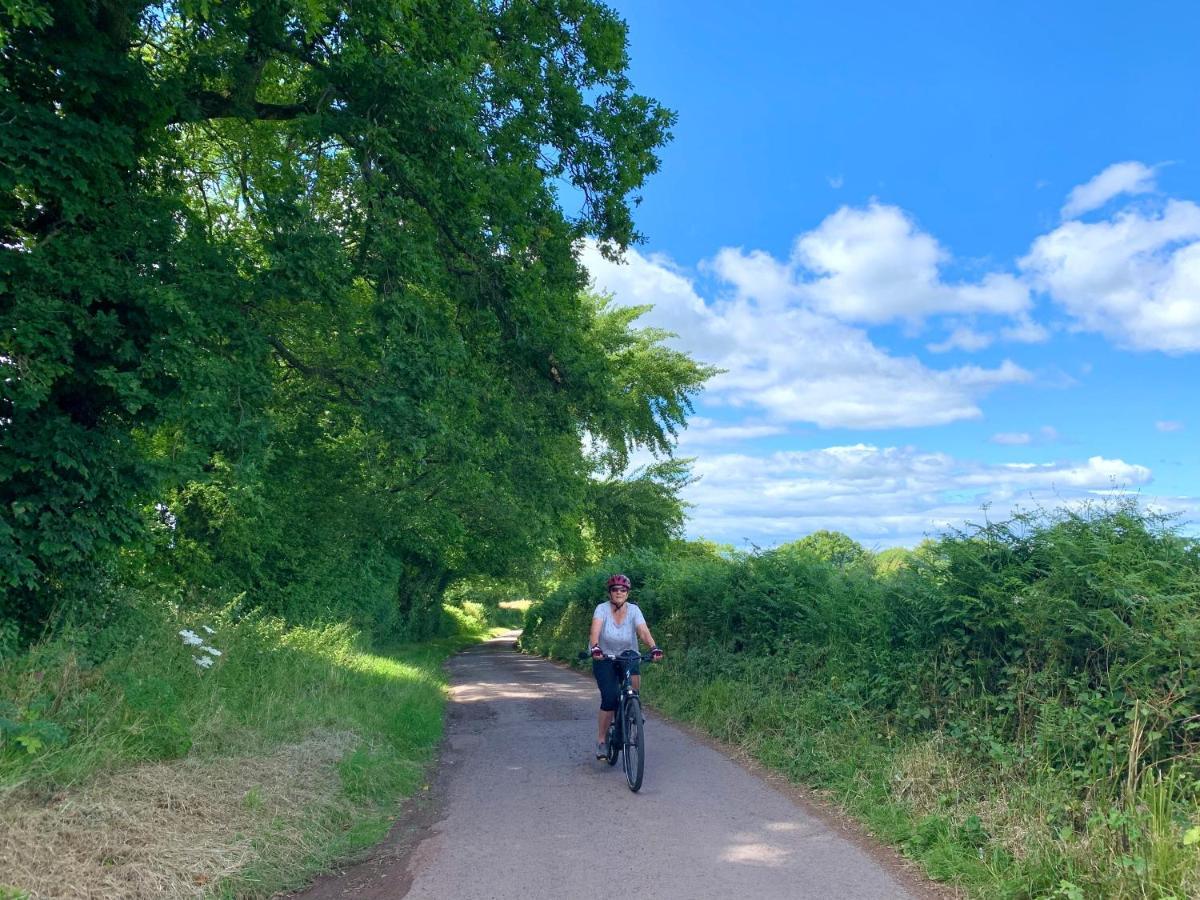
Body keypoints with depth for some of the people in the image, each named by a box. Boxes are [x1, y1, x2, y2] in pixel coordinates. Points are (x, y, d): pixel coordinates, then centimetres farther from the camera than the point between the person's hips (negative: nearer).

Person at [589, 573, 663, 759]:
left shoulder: (633, 610, -11)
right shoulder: (602, 609, -15)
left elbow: (644, 631, -25)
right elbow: (595, 630, -32)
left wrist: (654, 647, -43)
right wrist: (595, 647, -51)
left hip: (628, 657, 2)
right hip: (604, 659, -2)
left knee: (634, 676, -31)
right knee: (609, 699, -16)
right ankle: (600, 741, 2)